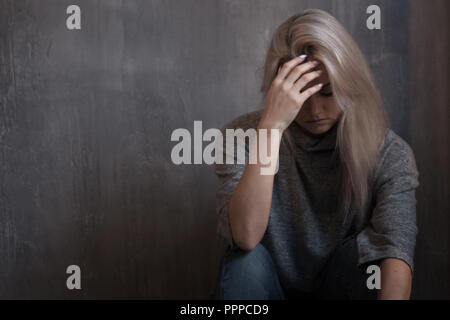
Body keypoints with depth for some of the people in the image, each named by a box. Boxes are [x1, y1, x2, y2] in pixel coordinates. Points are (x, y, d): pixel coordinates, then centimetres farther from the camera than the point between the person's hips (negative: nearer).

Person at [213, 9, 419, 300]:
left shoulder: (390, 153, -12)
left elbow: (396, 250, -26)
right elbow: (245, 236, -30)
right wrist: (271, 126, -36)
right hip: (271, 287, 0)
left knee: (361, 250, -28)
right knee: (246, 261, -30)